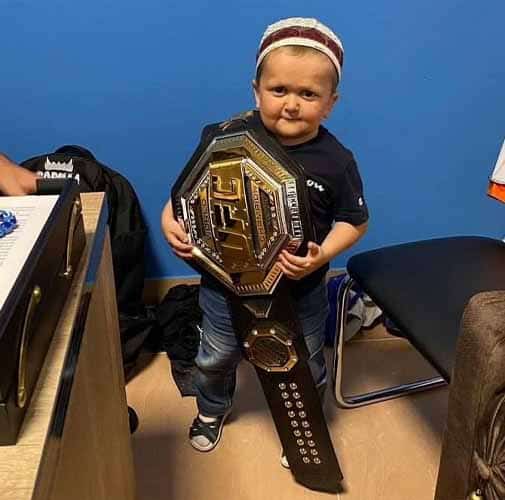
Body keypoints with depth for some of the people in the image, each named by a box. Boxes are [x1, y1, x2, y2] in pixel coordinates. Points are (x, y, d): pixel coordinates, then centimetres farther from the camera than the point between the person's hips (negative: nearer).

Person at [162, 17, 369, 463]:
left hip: (300, 289, -1)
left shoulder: (336, 160, -17)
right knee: (217, 357, 25)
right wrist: (169, 219, -18)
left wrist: (321, 255, -23)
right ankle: (212, 409, 58)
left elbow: (354, 220, -7)